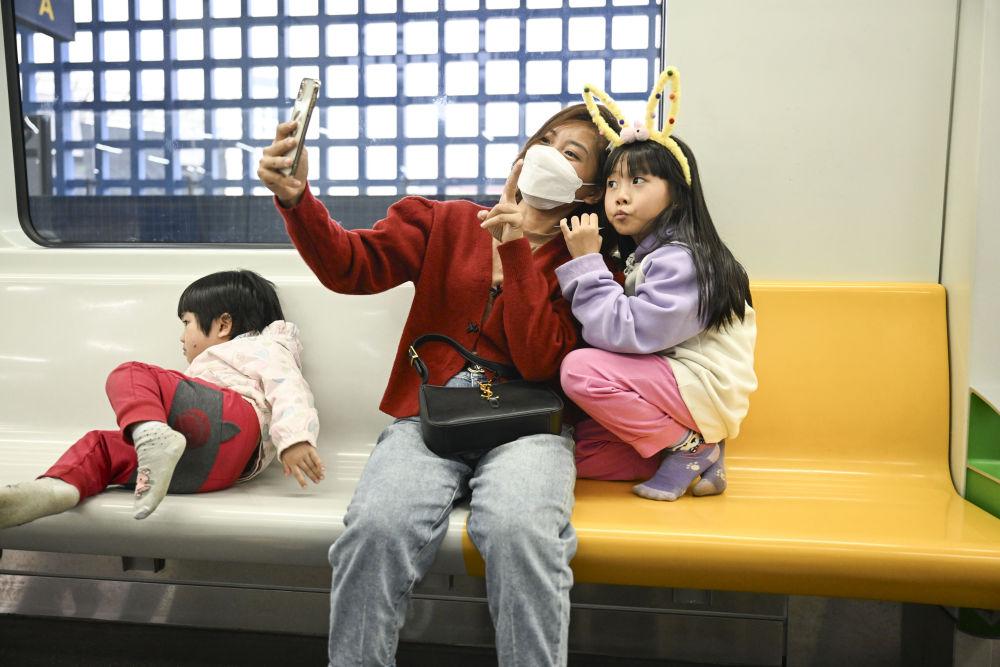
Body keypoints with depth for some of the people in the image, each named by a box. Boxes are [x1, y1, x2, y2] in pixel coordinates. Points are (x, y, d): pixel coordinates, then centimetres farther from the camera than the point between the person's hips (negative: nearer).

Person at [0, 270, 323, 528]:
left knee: (131, 374, -9)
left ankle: (152, 435, -37)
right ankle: (57, 487, -19)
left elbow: (287, 385, -4)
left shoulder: (259, 347, 18)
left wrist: (294, 437, -23)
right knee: (100, 445, 11)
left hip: (231, 423, -8)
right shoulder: (221, 361, 47)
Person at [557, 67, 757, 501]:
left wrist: (586, 262, -22)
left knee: (580, 368, -25)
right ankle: (696, 455, 4)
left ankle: (691, 449, -10)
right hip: (670, 386, 10)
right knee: (573, 453, 3)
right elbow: (629, 336, 9)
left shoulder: (680, 260, -18)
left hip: (704, 389, -9)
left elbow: (625, 334, -27)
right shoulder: (647, 253, 11)